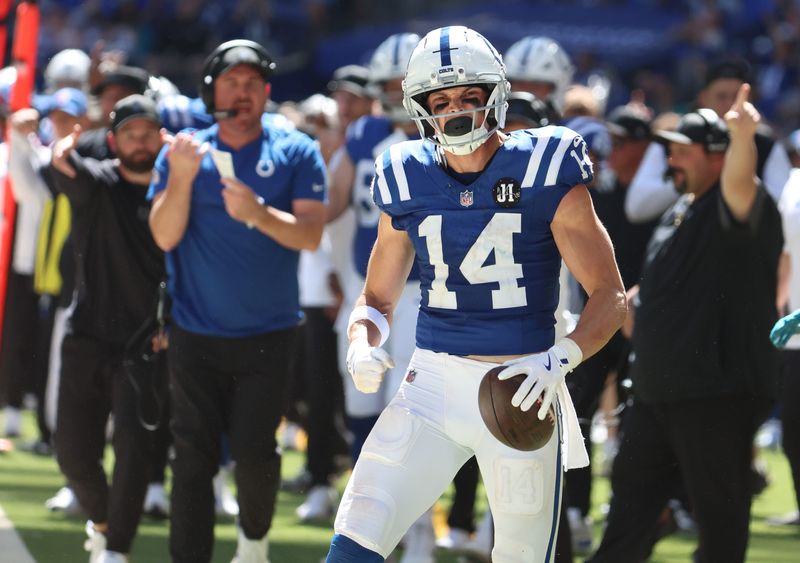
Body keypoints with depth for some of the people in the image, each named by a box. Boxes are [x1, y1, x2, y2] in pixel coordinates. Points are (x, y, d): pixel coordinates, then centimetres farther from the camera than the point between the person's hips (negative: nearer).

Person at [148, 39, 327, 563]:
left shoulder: (297, 152, 0)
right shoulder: (183, 152, 3)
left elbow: (311, 234, -10)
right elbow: (165, 236, -7)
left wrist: (259, 214, -27)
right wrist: (182, 177, -22)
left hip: (267, 334, -1)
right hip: (196, 335, 1)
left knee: (254, 451, -6)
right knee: (193, 456, -1)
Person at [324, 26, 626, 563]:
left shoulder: (544, 172, -6)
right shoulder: (409, 182, 5)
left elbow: (610, 296, -5)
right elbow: (378, 299, 17)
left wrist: (559, 360, -23)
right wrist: (363, 346, -6)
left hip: (520, 392, -2)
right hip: (434, 385, 2)